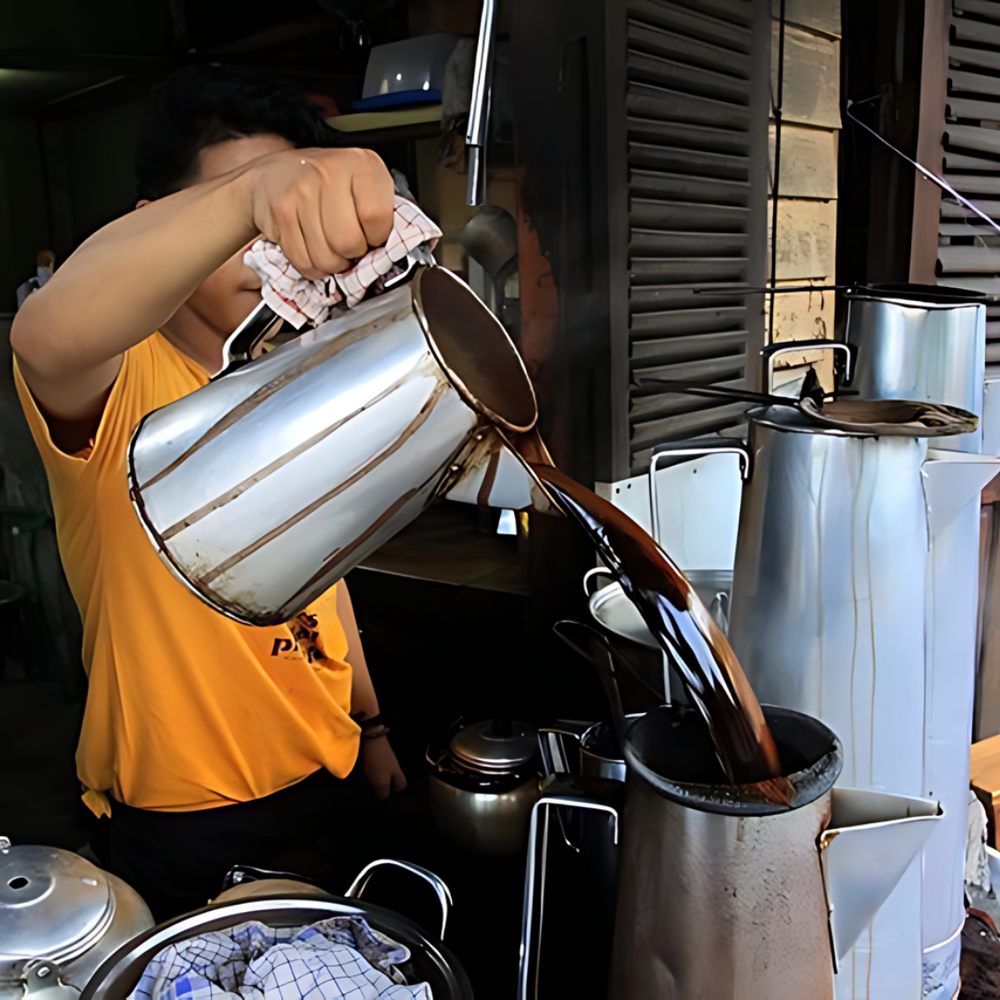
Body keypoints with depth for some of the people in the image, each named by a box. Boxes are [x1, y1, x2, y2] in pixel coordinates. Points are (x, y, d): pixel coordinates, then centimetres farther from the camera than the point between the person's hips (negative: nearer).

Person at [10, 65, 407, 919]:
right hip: (179, 822, -5)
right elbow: (47, 336, -43)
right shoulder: (119, 379, -17)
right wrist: (251, 191, -57)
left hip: (325, 780, 6)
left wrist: (369, 723, 13)